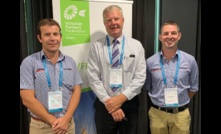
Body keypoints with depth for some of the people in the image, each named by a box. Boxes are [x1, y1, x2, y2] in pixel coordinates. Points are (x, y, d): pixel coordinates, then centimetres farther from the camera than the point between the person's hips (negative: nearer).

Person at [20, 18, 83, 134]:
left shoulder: (70, 62, 3)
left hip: (68, 123, 3)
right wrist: (53, 121, -12)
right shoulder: (29, 62, -7)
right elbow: (27, 99, -11)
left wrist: (66, 118, -11)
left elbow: (76, 91, 2)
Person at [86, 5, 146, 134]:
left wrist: (122, 98, -14)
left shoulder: (136, 45, 1)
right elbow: (93, 78, -7)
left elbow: (140, 77, -5)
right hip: (104, 105, 0)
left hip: (130, 105, 1)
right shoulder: (96, 47, -2)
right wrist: (108, 101, -13)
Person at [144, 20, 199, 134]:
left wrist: (180, 104, 9)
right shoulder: (150, 62, -6)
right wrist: (160, 103, 9)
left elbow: (193, 88, 6)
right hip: (157, 114, 0)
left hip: (181, 114, 0)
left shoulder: (190, 60, -5)